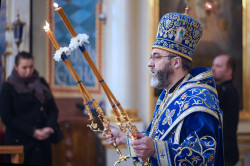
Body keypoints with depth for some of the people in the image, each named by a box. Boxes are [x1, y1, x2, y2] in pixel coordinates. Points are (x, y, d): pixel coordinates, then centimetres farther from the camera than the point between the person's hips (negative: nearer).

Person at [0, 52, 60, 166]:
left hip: (42, 142, 3)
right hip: (18, 143, -3)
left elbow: (53, 109, 8)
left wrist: (49, 128, -12)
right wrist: (32, 131, -14)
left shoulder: (41, 84, 11)